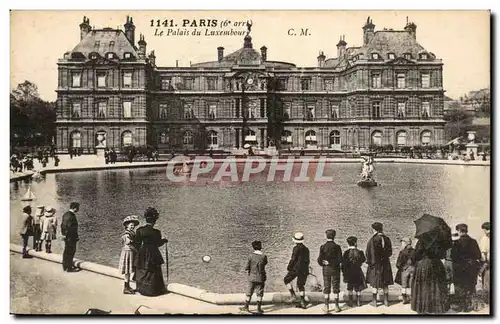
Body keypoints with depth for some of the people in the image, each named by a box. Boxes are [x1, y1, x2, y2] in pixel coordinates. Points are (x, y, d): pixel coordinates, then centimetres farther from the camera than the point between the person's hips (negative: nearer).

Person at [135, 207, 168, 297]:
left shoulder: (140, 230, -8)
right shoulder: (156, 232, -16)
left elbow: (137, 243, -1)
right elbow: (158, 244, -1)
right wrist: (164, 240, 19)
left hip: (142, 254, 3)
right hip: (153, 255, -3)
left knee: (142, 272, 17)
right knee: (153, 273, 11)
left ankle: (142, 289, 25)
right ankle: (153, 290, 18)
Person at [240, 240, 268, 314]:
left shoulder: (251, 256, -11)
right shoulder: (264, 256, -10)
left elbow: (246, 268, -7)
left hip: (252, 277, 0)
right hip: (260, 278, 0)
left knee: (249, 293, 12)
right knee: (259, 293, 9)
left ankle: (246, 307, 20)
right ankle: (259, 308, 10)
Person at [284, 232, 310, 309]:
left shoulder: (296, 248, -11)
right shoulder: (306, 249, 12)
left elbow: (293, 259, -14)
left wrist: (288, 267, -1)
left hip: (296, 268, -7)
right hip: (304, 269, 7)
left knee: (286, 279, 11)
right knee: (301, 285, 13)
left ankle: (293, 294, 1)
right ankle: (303, 302, 12)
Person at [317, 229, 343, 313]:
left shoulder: (322, 247, -7)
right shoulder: (337, 247, -9)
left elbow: (320, 260, -9)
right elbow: (340, 259, -12)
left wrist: (326, 263, 9)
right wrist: (332, 262, -1)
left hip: (326, 269, 1)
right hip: (335, 270, -1)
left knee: (326, 288, 9)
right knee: (336, 288, 9)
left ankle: (326, 307, 12)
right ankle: (336, 307, 13)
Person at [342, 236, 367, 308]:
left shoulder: (346, 252, -11)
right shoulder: (359, 252, -10)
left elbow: (343, 263, -8)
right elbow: (363, 260, 5)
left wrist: (343, 272, 2)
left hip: (349, 273, 0)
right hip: (358, 272, 0)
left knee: (350, 287, 12)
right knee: (358, 287, 14)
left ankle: (350, 301, 12)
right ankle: (358, 301, 18)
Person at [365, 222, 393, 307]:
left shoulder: (373, 240, -16)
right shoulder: (386, 239, 0)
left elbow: (370, 252, -15)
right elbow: (390, 252, 7)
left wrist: (370, 262, -6)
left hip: (375, 264, -4)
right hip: (385, 264, 4)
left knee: (374, 283, 5)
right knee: (385, 284, 14)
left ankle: (374, 301, 9)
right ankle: (386, 301, 18)